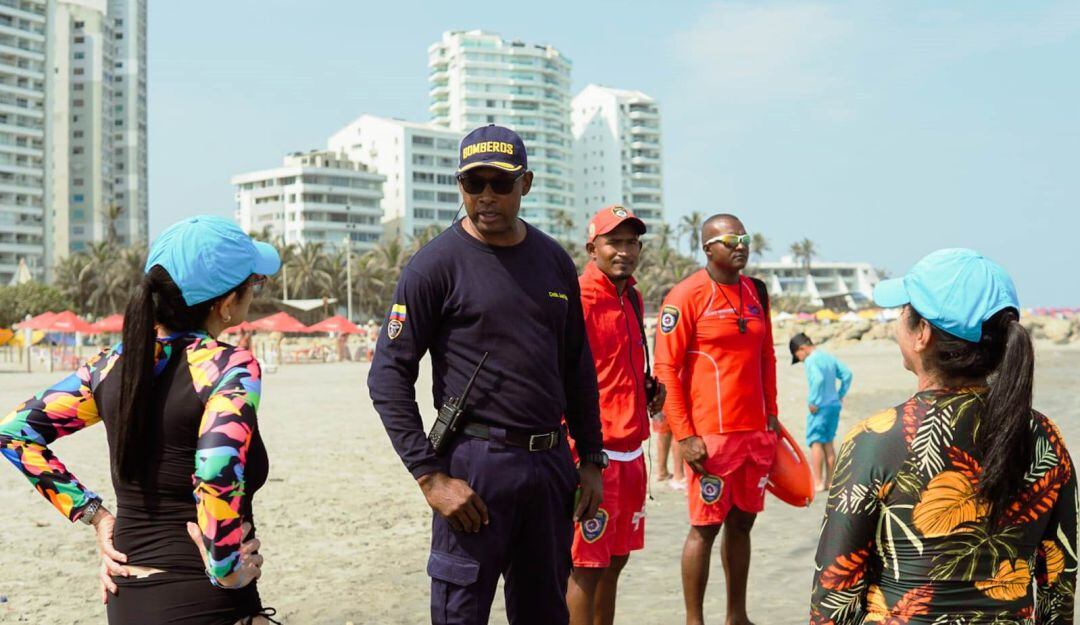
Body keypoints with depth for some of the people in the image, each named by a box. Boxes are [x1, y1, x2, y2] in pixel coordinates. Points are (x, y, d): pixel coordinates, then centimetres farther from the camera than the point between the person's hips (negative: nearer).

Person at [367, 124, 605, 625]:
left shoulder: (555, 261, 10)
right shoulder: (437, 263, -7)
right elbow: (389, 377, -9)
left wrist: (590, 458, 11)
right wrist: (430, 475, -15)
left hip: (552, 465, 5)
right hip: (475, 466, -5)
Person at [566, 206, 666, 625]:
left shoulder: (632, 299, 13)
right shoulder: (579, 300, -13)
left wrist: (649, 387, 8)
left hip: (632, 450, 9)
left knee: (615, 560, 17)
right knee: (586, 568, -1)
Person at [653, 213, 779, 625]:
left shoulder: (756, 292, 11)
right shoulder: (687, 295, -8)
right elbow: (665, 368, -11)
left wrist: (771, 417, 13)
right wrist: (684, 435, -14)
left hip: (756, 432, 6)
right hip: (710, 435, -6)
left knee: (742, 523, 13)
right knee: (705, 527, 0)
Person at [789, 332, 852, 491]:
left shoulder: (811, 360, -13)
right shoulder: (829, 357, 12)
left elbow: (818, 379, -27)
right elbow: (846, 374, 12)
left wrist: (813, 402, -21)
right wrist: (840, 395, 14)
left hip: (820, 407, -8)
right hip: (834, 404, 8)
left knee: (815, 442, -3)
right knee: (828, 443, 15)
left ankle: (818, 483, -4)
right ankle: (830, 481, 18)